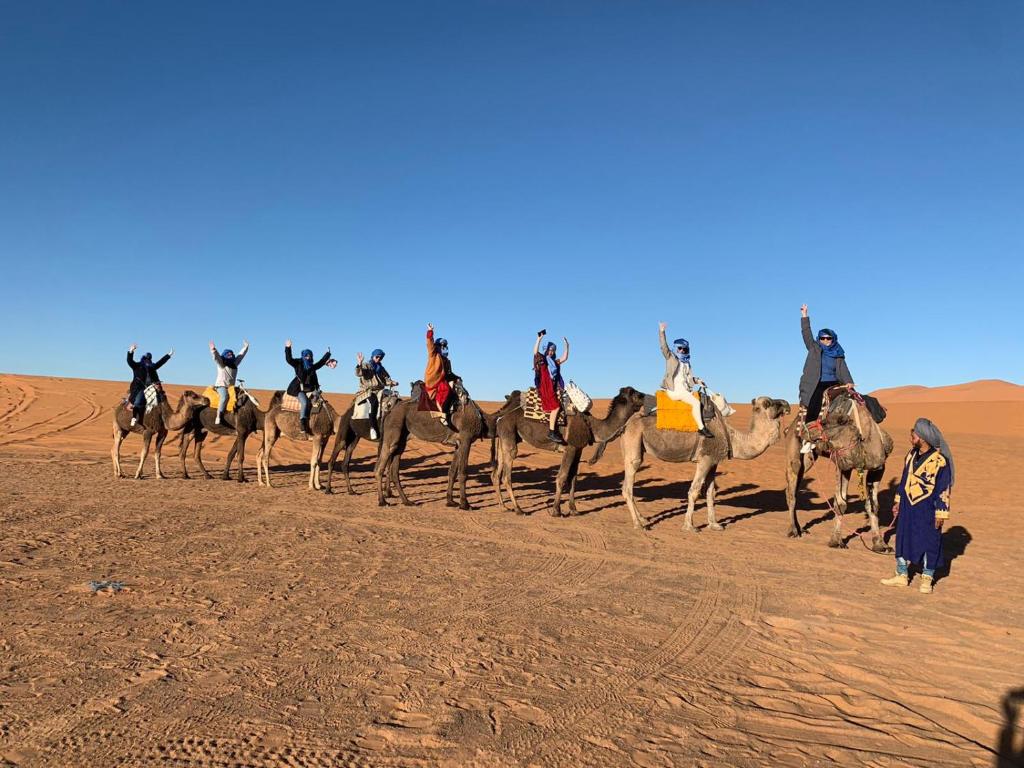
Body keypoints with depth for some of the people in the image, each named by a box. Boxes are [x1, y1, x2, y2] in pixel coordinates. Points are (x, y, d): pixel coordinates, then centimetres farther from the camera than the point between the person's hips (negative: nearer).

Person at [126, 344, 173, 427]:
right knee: (138, 402, -26)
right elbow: (130, 361, -9)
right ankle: (134, 418, -28)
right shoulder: (137, 366, 6)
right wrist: (131, 352, -26)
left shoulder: (152, 367, 19)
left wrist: (168, 355, 32)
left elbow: (160, 362, 28)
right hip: (139, 388, -6)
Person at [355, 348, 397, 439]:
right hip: (367, 391, -4)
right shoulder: (366, 366, 10)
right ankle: (372, 428, -40)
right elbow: (358, 374, -9)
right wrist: (359, 364, -28)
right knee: (374, 401, -37)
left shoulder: (381, 368, 23)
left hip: (379, 390, 4)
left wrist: (392, 382, -5)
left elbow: (386, 379, 17)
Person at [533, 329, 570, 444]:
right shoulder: (541, 359, 1)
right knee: (555, 407, -18)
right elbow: (535, 351, -17)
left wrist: (566, 346, 14)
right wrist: (539, 338, -21)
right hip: (544, 387, -8)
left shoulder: (554, 362, 21)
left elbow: (565, 358, 22)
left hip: (554, 387, 8)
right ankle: (551, 433, -22)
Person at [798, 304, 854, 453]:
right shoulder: (814, 349, 11)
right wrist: (804, 315, -3)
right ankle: (808, 439, -23)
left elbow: (844, 371, 4)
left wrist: (849, 383, -15)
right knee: (813, 407, -21)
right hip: (816, 385, -3)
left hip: (833, 384, 3)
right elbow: (806, 334, 3)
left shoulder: (838, 355, 13)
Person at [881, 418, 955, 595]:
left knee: (929, 542, 5)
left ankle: (927, 579, 19)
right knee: (903, 538, 12)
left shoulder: (940, 461, -16)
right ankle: (902, 575, 24)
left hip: (927, 510, -6)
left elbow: (943, 489, -13)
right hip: (908, 507, 6)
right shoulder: (911, 455, 4)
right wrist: (898, 502, 16)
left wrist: (940, 514, -12)